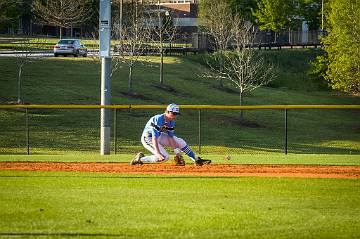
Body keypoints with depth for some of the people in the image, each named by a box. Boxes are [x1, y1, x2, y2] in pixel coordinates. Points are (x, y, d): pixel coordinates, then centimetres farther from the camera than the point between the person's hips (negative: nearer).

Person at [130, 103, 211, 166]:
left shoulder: (171, 121, -4)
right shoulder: (158, 120, -30)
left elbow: (170, 137, 1)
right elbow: (154, 138, -35)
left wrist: (176, 150, -10)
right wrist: (158, 153, -43)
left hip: (159, 136, 8)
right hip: (148, 138, -8)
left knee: (180, 142, 3)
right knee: (164, 157, -24)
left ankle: (196, 160, 14)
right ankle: (140, 158, -11)